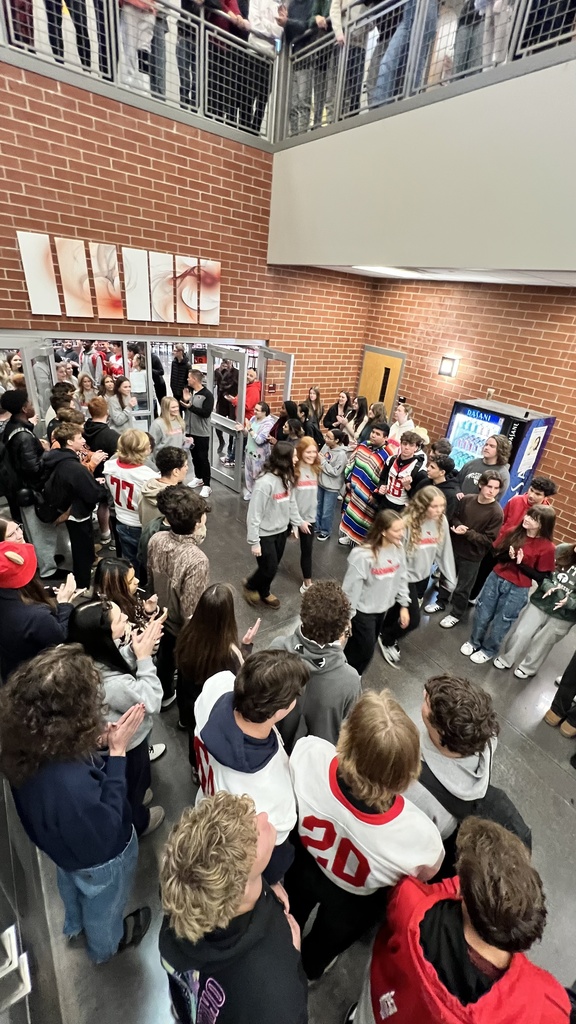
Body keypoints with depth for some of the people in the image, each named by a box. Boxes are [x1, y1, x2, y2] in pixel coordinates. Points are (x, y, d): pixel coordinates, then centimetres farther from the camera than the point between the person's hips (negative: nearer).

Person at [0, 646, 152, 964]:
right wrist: (117, 751, -36)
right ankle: (105, 945, 62)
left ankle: (74, 924, 69)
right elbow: (105, 830, -31)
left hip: (63, 843, 6)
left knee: (72, 883, 38)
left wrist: (100, 739, -21)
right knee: (103, 905, 31)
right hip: (99, 857, -5)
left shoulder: (27, 744, -28)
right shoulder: (71, 782, -50)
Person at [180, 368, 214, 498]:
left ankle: (207, 485, -1)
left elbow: (206, 413, -21)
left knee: (203, 458, -5)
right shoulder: (188, 390, 7)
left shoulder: (207, 394, -13)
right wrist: (184, 400, -11)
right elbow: (181, 407, 9)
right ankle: (198, 478, 33)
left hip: (202, 433, -7)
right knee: (194, 456, 17)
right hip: (190, 430, 7)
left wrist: (190, 406, -24)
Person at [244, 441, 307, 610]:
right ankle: (250, 586, 34)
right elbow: (254, 514, -22)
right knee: (269, 569, 3)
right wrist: (254, 542, -19)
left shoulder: (287, 478, -4)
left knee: (273, 567, 19)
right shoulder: (265, 482, -27)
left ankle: (263, 592, 45)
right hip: (265, 534, -7)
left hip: (281, 531, 7)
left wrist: (299, 521, 12)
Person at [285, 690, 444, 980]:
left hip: (304, 867, 1)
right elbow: (427, 873, -18)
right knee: (325, 942, 38)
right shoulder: (418, 834, -44)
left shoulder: (309, 753, -43)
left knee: (291, 918, 40)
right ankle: (307, 971, 70)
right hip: (352, 905, -1)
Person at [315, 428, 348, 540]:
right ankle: (317, 527, 43)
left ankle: (325, 532, 30)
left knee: (327, 512, 8)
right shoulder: (326, 446, -5)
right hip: (320, 482, 7)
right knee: (317, 507, 23)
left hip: (331, 487, -7)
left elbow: (335, 472, -23)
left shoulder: (342, 454, -24)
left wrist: (323, 461, -21)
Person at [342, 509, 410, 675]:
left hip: (382, 608, 7)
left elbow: (402, 578, 5)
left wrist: (404, 605, 9)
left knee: (367, 647, 22)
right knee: (364, 650, 5)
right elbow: (351, 587, -22)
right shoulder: (363, 555, -29)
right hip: (363, 610, -7)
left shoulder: (398, 548, -7)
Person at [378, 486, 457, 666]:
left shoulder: (442, 521, -9)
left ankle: (386, 633, 50)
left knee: (399, 609, 22)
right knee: (413, 619, -1)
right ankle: (386, 639, 27)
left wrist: (451, 580, 3)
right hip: (406, 576, -6)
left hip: (424, 575, 6)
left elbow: (444, 551, -1)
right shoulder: (408, 523, -28)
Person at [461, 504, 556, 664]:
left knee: (501, 622, 12)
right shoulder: (513, 533, -2)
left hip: (517, 589, -4)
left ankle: (489, 650, 36)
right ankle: (474, 641, 39)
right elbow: (494, 553, 2)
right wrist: (508, 556, -16)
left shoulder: (547, 548, -13)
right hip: (496, 578, 4)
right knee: (482, 613, 15)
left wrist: (522, 564, -20)